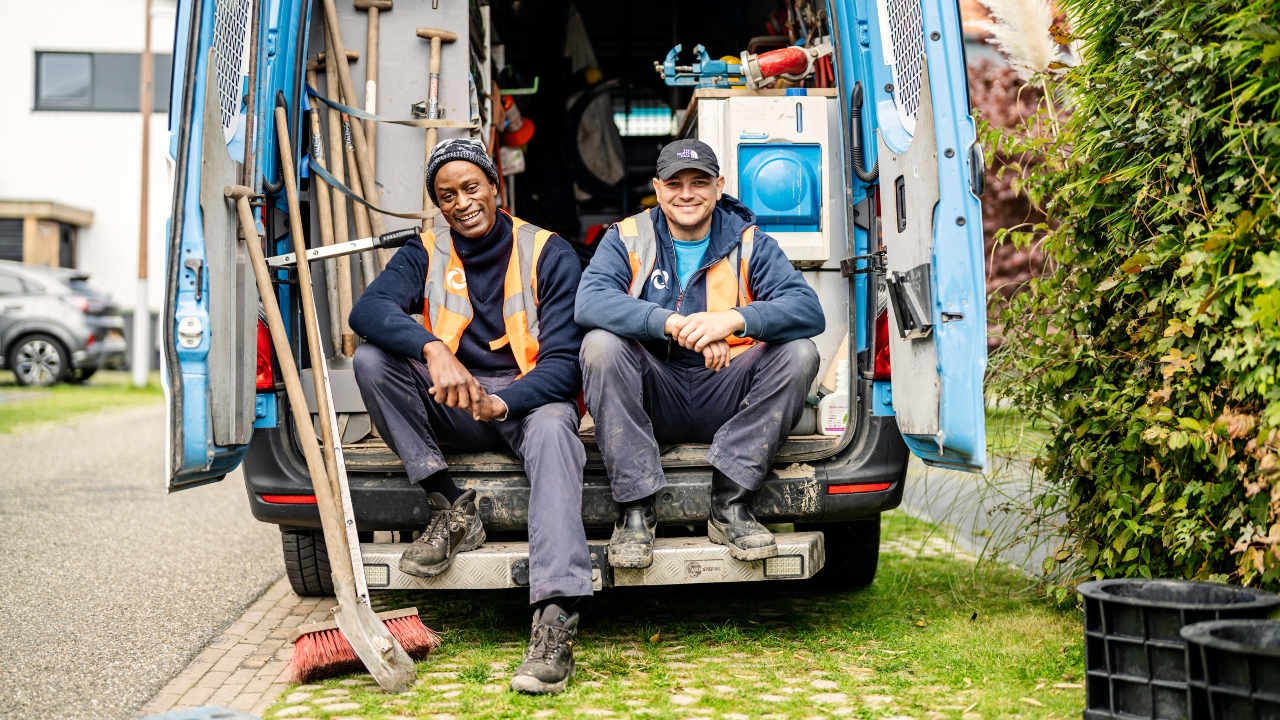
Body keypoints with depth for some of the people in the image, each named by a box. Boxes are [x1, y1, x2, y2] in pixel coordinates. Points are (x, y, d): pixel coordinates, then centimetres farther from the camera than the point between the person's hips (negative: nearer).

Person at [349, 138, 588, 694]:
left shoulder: (549, 255, -3)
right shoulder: (425, 255, 4)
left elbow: (564, 363, -10)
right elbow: (368, 309, -17)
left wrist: (502, 402, -31)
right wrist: (432, 348, -38)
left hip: (528, 398, -3)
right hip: (450, 409, 3)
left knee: (553, 427, -38)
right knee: (372, 357, -21)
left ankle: (555, 618, -52)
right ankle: (450, 510, -20)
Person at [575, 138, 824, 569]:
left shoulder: (749, 244, 5)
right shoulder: (626, 240, 3)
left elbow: (809, 311, -11)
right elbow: (589, 303, -18)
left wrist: (734, 319, -30)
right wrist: (673, 323, -32)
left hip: (724, 400, 1)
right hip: (653, 399, -1)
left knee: (799, 353, -22)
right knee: (601, 344, -27)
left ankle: (730, 504, -22)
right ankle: (635, 509, -24)